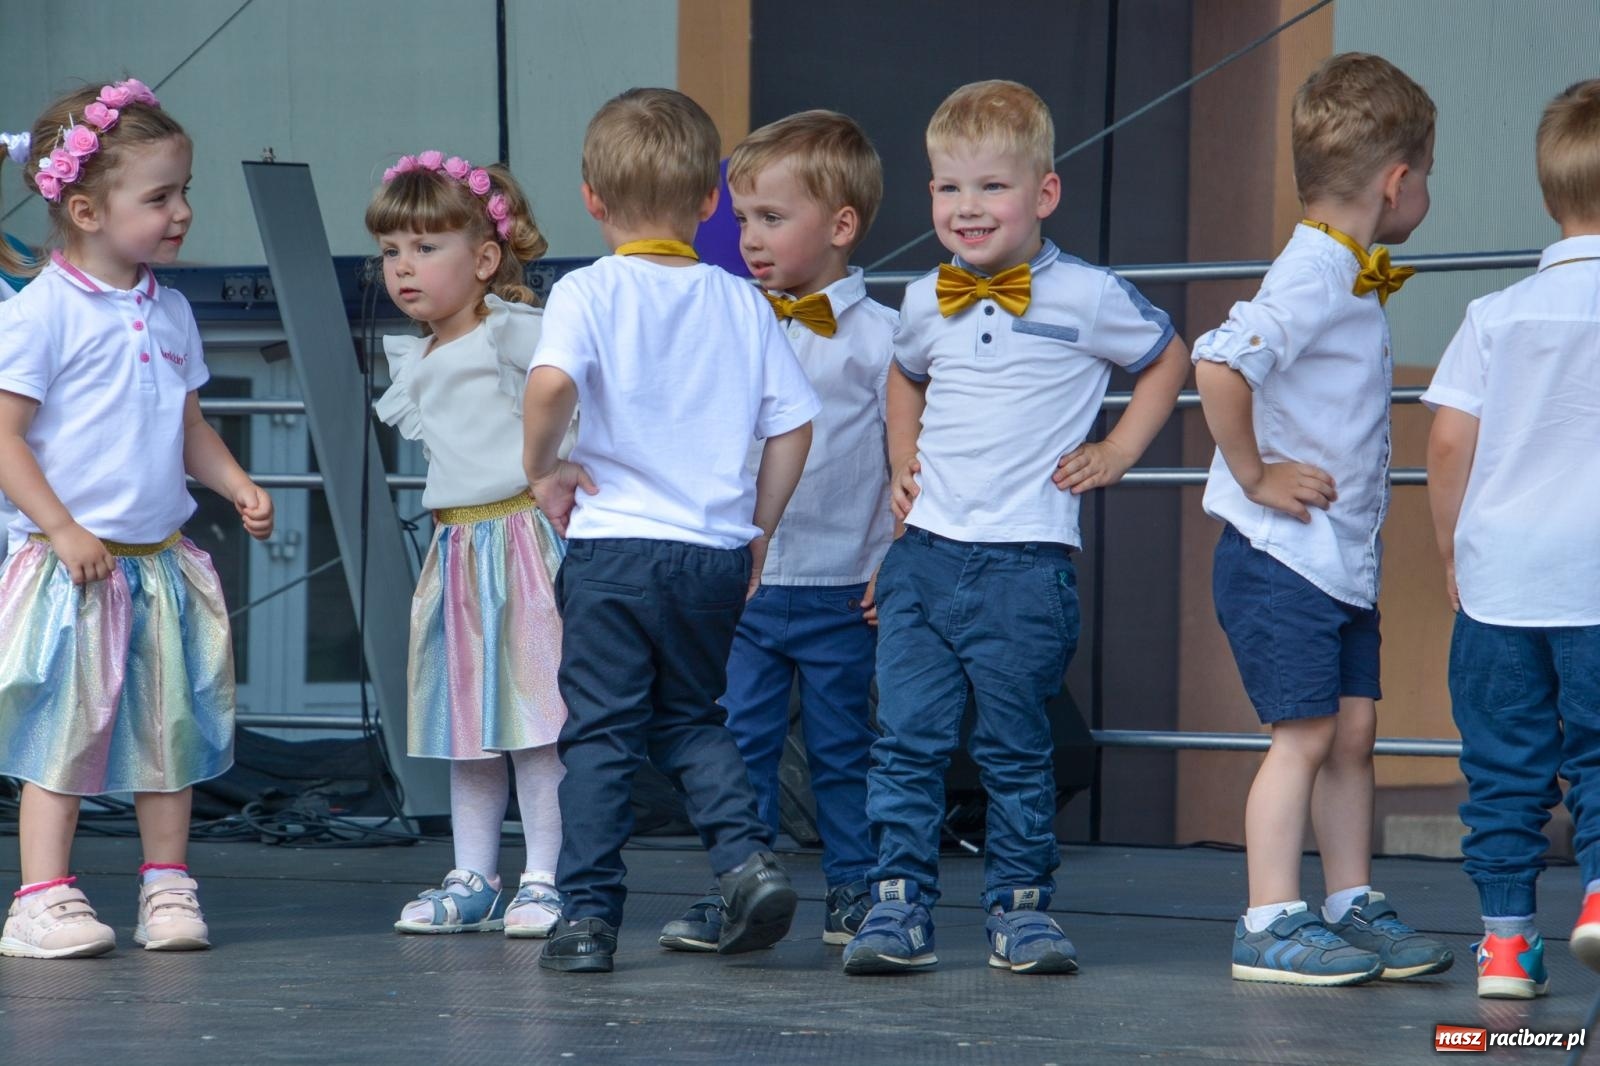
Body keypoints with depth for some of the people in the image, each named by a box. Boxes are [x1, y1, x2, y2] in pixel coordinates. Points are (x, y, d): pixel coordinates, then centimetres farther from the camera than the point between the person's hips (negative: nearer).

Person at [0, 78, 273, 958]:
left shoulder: (170, 313, 10)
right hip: (74, 565, -6)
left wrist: (238, 486, 5)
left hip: (162, 562, 7)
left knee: (169, 728, 10)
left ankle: (166, 886, 20)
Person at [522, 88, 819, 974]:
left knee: (599, 734, 4)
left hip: (612, 545, -4)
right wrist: (759, 529, 16)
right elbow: (793, 424, 6)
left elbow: (552, 383, -25)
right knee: (692, 720, 21)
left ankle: (588, 915, 3)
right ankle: (746, 854, 1)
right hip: (716, 557, 4)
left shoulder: (589, 292, -5)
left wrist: (541, 467, -8)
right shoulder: (742, 303, 7)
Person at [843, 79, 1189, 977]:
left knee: (1017, 749, 5)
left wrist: (1118, 451, 4)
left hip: (1026, 559, -4)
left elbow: (1168, 359, 12)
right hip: (926, 550, 4)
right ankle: (900, 903, 5)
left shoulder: (1087, 298, -5)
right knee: (908, 740, 0)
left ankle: (1022, 903, 16)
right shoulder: (926, 304, 8)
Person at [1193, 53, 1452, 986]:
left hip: (1345, 559, 9)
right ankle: (1273, 926, -2)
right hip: (1282, 557, -9)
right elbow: (1220, 366, -32)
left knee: (1353, 730, 11)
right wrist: (1254, 475, -22)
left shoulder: (1357, 279, 13)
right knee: (1304, 733, -7)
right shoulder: (1313, 276, -18)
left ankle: (1354, 909, 19)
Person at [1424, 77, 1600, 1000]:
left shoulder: (1500, 313, 5)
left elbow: (1449, 441, 2)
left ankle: (1507, 937, 8)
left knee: (1503, 763, 8)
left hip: (1499, 574, 2)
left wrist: (1453, 549, 13)